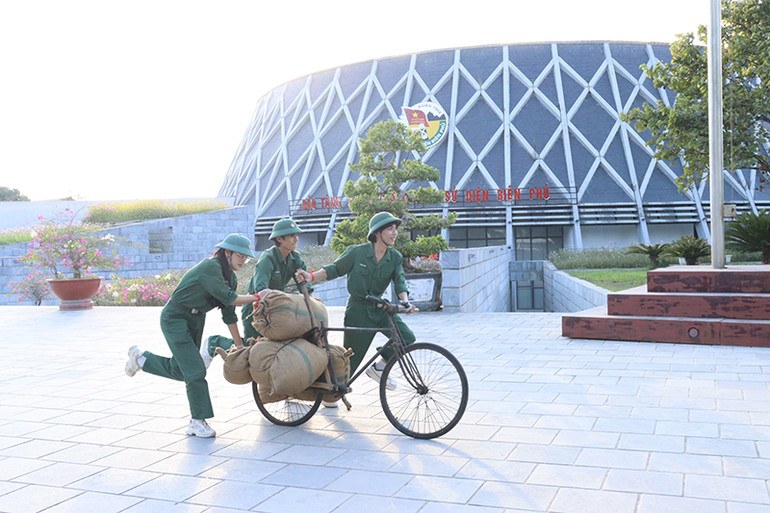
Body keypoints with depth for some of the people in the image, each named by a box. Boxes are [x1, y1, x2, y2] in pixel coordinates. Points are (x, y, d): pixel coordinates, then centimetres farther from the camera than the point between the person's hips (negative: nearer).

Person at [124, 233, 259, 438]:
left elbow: (229, 315, 7)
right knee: (195, 370, -11)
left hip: (196, 320, 9)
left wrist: (240, 345, 7)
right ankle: (197, 422, 0)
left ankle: (140, 358, 39)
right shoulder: (210, 267, -23)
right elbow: (229, 298, -29)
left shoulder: (231, 278, 3)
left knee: (178, 370, 17)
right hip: (175, 319, -9)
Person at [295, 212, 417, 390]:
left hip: (379, 308, 4)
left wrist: (405, 301, -29)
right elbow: (335, 269, -3)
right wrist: (311, 276, -15)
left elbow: (400, 282, -10)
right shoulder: (357, 252, -12)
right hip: (358, 310, -4)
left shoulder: (395, 258, -2)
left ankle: (378, 368, 8)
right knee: (350, 358, 0)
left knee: (407, 338, -12)